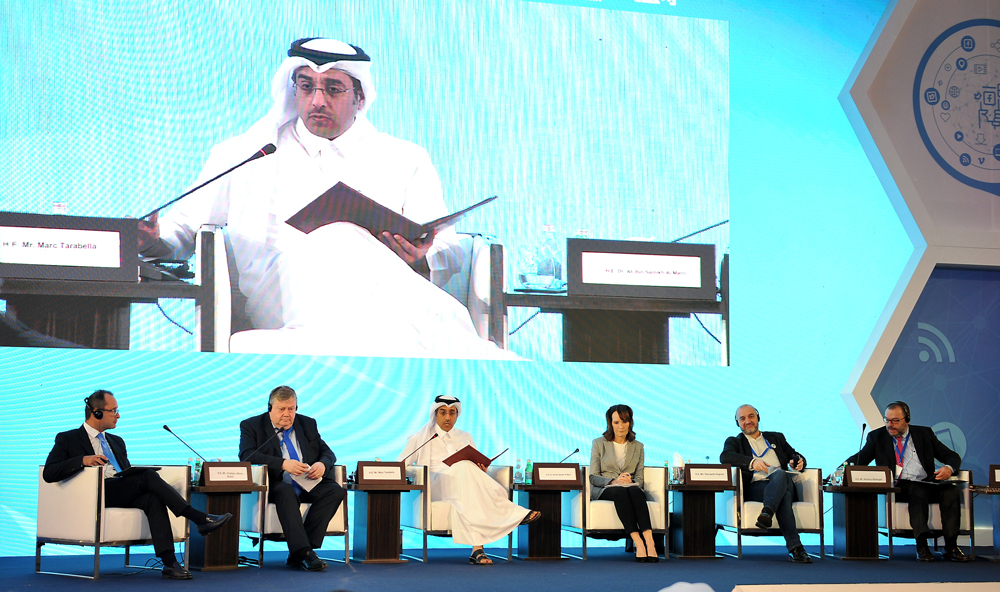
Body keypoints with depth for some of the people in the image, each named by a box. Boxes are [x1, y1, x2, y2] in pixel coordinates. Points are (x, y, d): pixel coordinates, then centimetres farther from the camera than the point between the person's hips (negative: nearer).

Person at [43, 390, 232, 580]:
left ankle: (169, 562, -41)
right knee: (148, 476, -28)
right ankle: (199, 518, -30)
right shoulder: (67, 439, 11)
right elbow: (48, 474, -2)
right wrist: (82, 460, -17)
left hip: (124, 495, 6)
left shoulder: (116, 442, 30)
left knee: (153, 498, -30)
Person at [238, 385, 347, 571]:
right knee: (286, 492, -38)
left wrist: (322, 464, -11)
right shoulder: (251, 426, 5)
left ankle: (297, 554, -30)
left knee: (336, 490, -24)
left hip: (308, 485, 4)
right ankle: (304, 552, -47)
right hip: (275, 486, -4)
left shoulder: (307, 424, 19)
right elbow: (246, 455, -11)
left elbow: (328, 452, 16)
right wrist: (283, 464, -24)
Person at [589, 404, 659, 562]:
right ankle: (639, 543, -52)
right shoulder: (599, 444, 9)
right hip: (604, 490, -2)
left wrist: (631, 481, -13)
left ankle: (649, 541, -54)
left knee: (635, 491, -37)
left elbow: (639, 478, 12)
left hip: (631, 488, 2)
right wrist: (613, 481, -17)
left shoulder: (637, 447, 18)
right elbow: (593, 477, 2)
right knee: (621, 492, -39)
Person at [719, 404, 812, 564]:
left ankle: (766, 513, -61)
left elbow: (794, 455, 28)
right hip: (755, 487, -3)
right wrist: (752, 462, -19)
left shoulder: (776, 438, 33)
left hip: (783, 483, 3)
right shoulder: (734, 442, 22)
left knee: (781, 474, -37)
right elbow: (724, 457, -1)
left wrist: (798, 461, 0)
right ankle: (794, 547, -51)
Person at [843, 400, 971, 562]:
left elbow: (952, 456, 14)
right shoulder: (877, 436, 15)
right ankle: (921, 546, -42)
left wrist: (949, 468, -10)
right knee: (919, 491, -36)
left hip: (927, 484, 3)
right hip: (898, 487, -3)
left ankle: (951, 547, -28)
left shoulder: (924, 434, 16)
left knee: (951, 491, -27)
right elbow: (861, 458, 4)